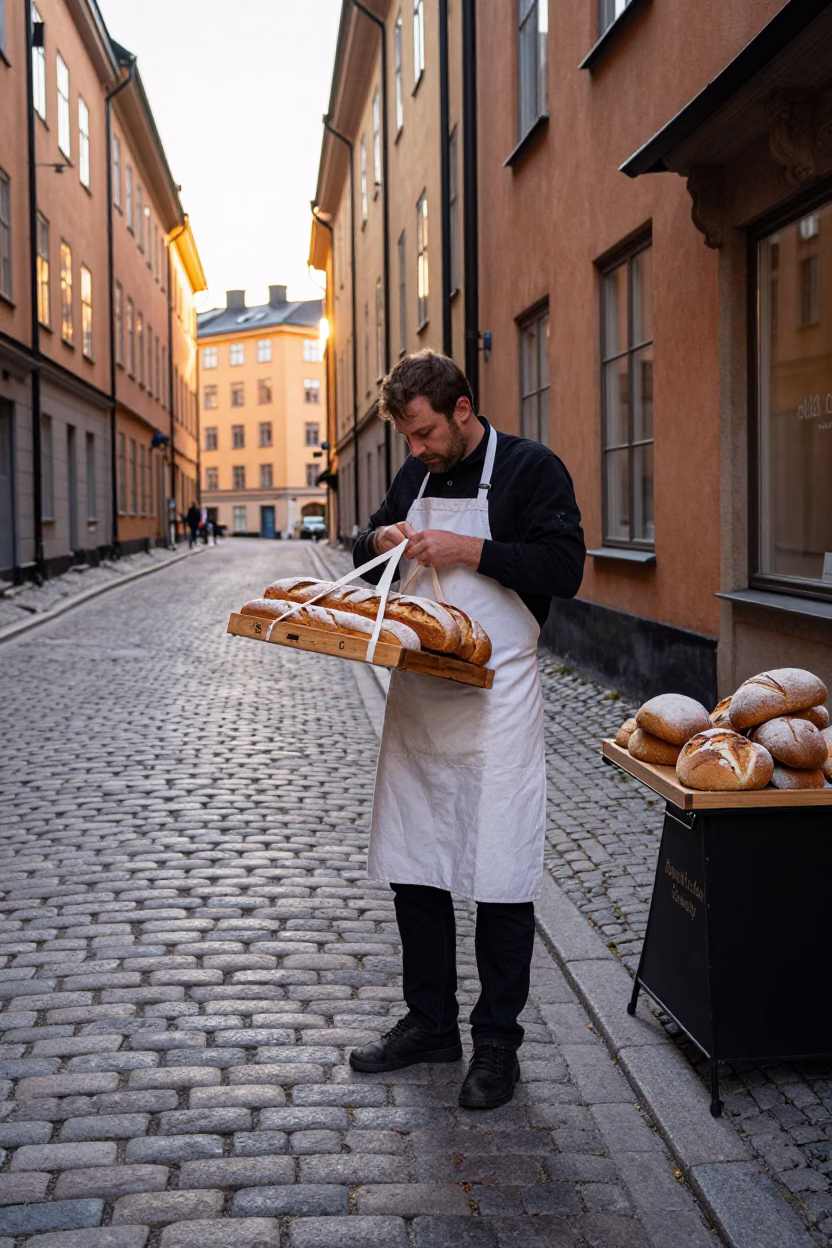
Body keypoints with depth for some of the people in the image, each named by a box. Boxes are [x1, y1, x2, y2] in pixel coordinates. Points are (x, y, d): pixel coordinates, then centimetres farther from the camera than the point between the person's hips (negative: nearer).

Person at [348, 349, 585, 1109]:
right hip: (418, 698, 7)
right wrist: (380, 543, -1)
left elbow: (564, 568, -14)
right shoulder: (414, 478, 14)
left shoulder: (531, 469, -5)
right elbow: (370, 562, 22)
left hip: (496, 701, -6)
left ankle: (498, 1042, 14)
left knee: (501, 878, 0)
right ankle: (430, 1024, 27)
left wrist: (470, 551, -19)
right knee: (413, 869, 12)